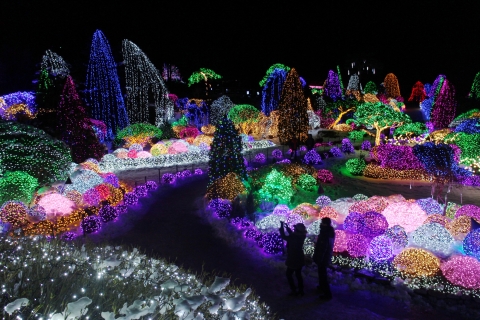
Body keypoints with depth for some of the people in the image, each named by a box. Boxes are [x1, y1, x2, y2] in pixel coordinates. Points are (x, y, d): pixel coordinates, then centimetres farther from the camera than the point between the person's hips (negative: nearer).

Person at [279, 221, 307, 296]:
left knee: (289, 274, 10)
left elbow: (284, 237, -19)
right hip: (299, 259, 7)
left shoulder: (294, 238, -27)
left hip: (293, 260, -7)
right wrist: (287, 228, 14)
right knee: (298, 274, 19)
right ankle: (301, 291, 24)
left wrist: (282, 226, -11)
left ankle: (294, 291, 11)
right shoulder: (301, 236, -4)